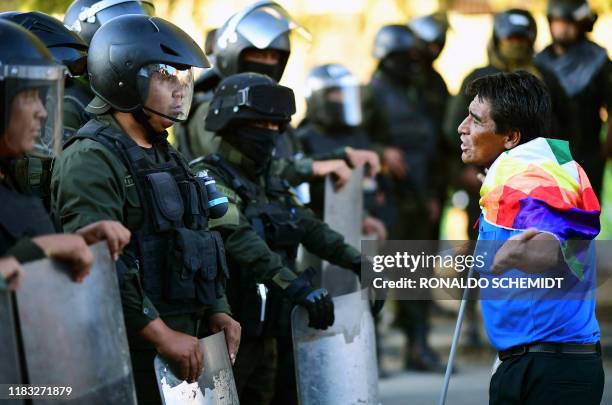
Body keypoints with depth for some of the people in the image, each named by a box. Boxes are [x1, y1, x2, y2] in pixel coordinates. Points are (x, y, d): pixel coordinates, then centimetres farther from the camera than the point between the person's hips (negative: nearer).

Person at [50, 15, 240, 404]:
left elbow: (197, 244, 23)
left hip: (180, 342, 9)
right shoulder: (91, 159, -13)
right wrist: (161, 334, -23)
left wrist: (216, 311, 9)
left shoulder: (165, 156, 18)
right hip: (130, 355, -9)